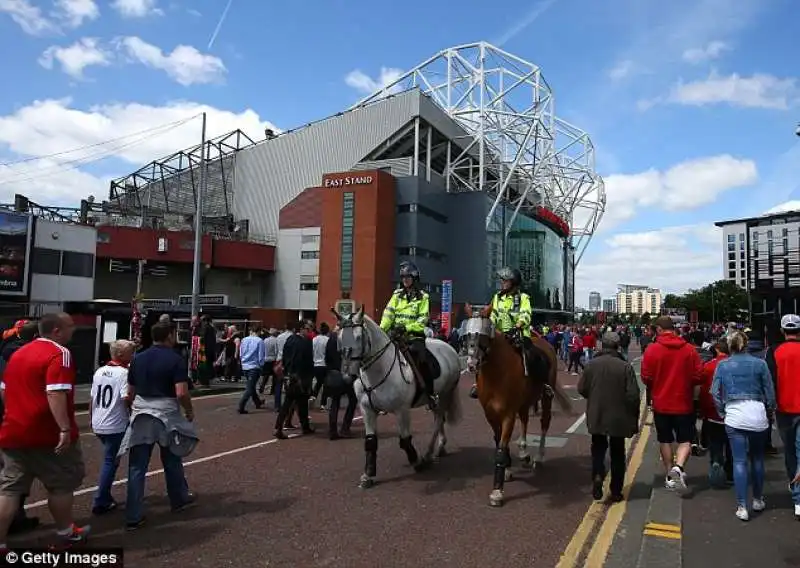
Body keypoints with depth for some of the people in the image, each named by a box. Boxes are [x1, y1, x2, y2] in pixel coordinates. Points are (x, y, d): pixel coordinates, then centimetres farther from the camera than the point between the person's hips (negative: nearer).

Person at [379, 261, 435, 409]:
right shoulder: (397, 295, 12)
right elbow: (388, 314, 2)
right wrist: (381, 330, -12)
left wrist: (407, 327, -19)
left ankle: (431, 394, -7)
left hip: (415, 335, -4)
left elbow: (423, 319, -6)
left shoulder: (423, 297, 2)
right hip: (396, 335, 4)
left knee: (421, 360, -22)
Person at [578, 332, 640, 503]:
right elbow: (633, 395, -14)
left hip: (596, 417, 1)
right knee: (617, 453, 13)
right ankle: (616, 491, 20)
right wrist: (633, 418, -1)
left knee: (598, 448, 17)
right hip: (619, 418, -1)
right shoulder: (625, 367, -13)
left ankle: (597, 475, -8)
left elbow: (581, 389, -1)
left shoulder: (591, 364, -6)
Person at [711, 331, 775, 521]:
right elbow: (770, 392, 5)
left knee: (739, 461, 2)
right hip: (757, 416, 1)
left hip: (734, 417, -1)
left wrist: (722, 413, 13)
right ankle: (758, 500, 30)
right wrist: (770, 410, 20)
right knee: (757, 459, 17)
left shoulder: (722, 365, 3)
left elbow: (715, 392, 2)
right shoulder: (759, 363, 2)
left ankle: (742, 507, 2)